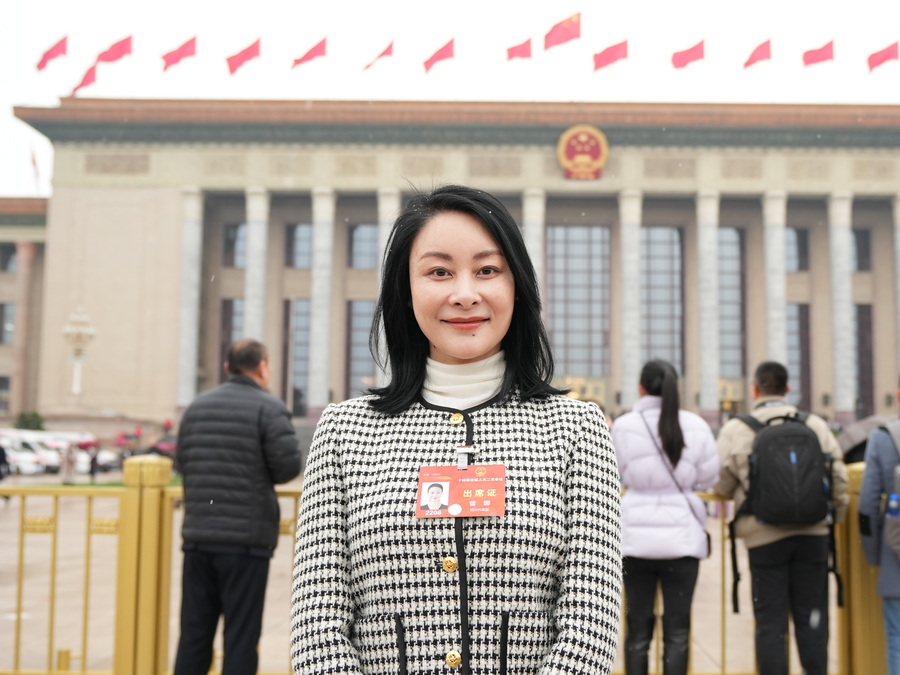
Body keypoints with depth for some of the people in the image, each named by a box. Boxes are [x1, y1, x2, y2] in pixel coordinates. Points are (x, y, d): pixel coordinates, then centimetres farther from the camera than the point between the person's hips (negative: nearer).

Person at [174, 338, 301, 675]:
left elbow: (181, 459, 13)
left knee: (194, 631, 12)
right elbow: (289, 464, -14)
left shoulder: (197, 405, 11)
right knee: (241, 634, 3)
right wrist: (261, 474, 6)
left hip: (198, 537, 5)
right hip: (246, 540, -5)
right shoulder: (268, 407, -7)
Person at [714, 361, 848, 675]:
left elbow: (722, 485, -1)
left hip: (764, 535, -2)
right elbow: (839, 478, 4)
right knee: (812, 619, 11)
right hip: (812, 533, 2)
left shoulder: (735, 429, -4)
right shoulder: (815, 424, 4)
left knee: (770, 622, 5)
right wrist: (835, 515, 18)